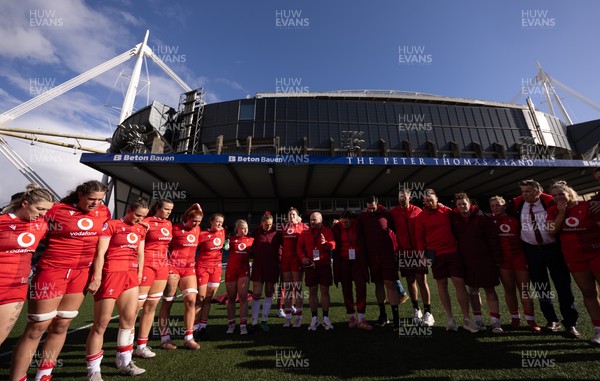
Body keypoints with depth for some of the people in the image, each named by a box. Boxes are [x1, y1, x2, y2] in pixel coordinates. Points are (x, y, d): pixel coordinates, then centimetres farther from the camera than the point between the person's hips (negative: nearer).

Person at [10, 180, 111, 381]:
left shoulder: (104, 212, 1)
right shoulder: (56, 210, -9)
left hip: (82, 272, 4)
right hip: (52, 270, -4)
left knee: (61, 326, 13)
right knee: (37, 327, 3)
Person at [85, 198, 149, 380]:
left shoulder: (141, 229, 12)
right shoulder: (111, 225, -7)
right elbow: (100, 252, -11)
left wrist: (139, 274, 11)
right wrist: (97, 278, -16)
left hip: (130, 275, 6)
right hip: (110, 274, -6)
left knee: (130, 318, 10)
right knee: (101, 323, 4)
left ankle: (124, 362, 25)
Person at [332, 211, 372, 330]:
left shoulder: (358, 226, -7)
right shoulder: (337, 228, -7)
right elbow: (335, 245, 2)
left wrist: (364, 259, 2)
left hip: (357, 260, 0)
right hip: (343, 261, 1)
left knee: (361, 286, -8)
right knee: (346, 289, 6)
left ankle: (361, 320, 2)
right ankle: (351, 317, 21)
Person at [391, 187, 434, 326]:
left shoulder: (418, 211, 0)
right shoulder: (393, 213, 2)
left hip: (418, 250, -1)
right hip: (403, 251, 1)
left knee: (422, 280, -1)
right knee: (410, 281, 10)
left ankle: (428, 312, 7)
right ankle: (416, 310, 25)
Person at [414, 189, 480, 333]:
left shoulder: (447, 211, 3)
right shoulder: (421, 217, -2)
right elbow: (419, 238, 0)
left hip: (453, 252, 1)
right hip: (436, 255, -1)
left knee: (460, 283, 1)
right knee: (442, 285, 7)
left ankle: (466, 319, 14)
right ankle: (450, 319, 19)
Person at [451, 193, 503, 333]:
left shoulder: (482, 218, -8)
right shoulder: (454, 219, -1)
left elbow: (493, 239, -8)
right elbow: (453, 237, 11)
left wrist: (497, 259, -10)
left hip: (484, 260, -3)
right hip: (466, 261, 3)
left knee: (490, 290, 3)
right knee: (472, 291, 10)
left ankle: (495, 322, 11)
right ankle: (478, 320, 21)